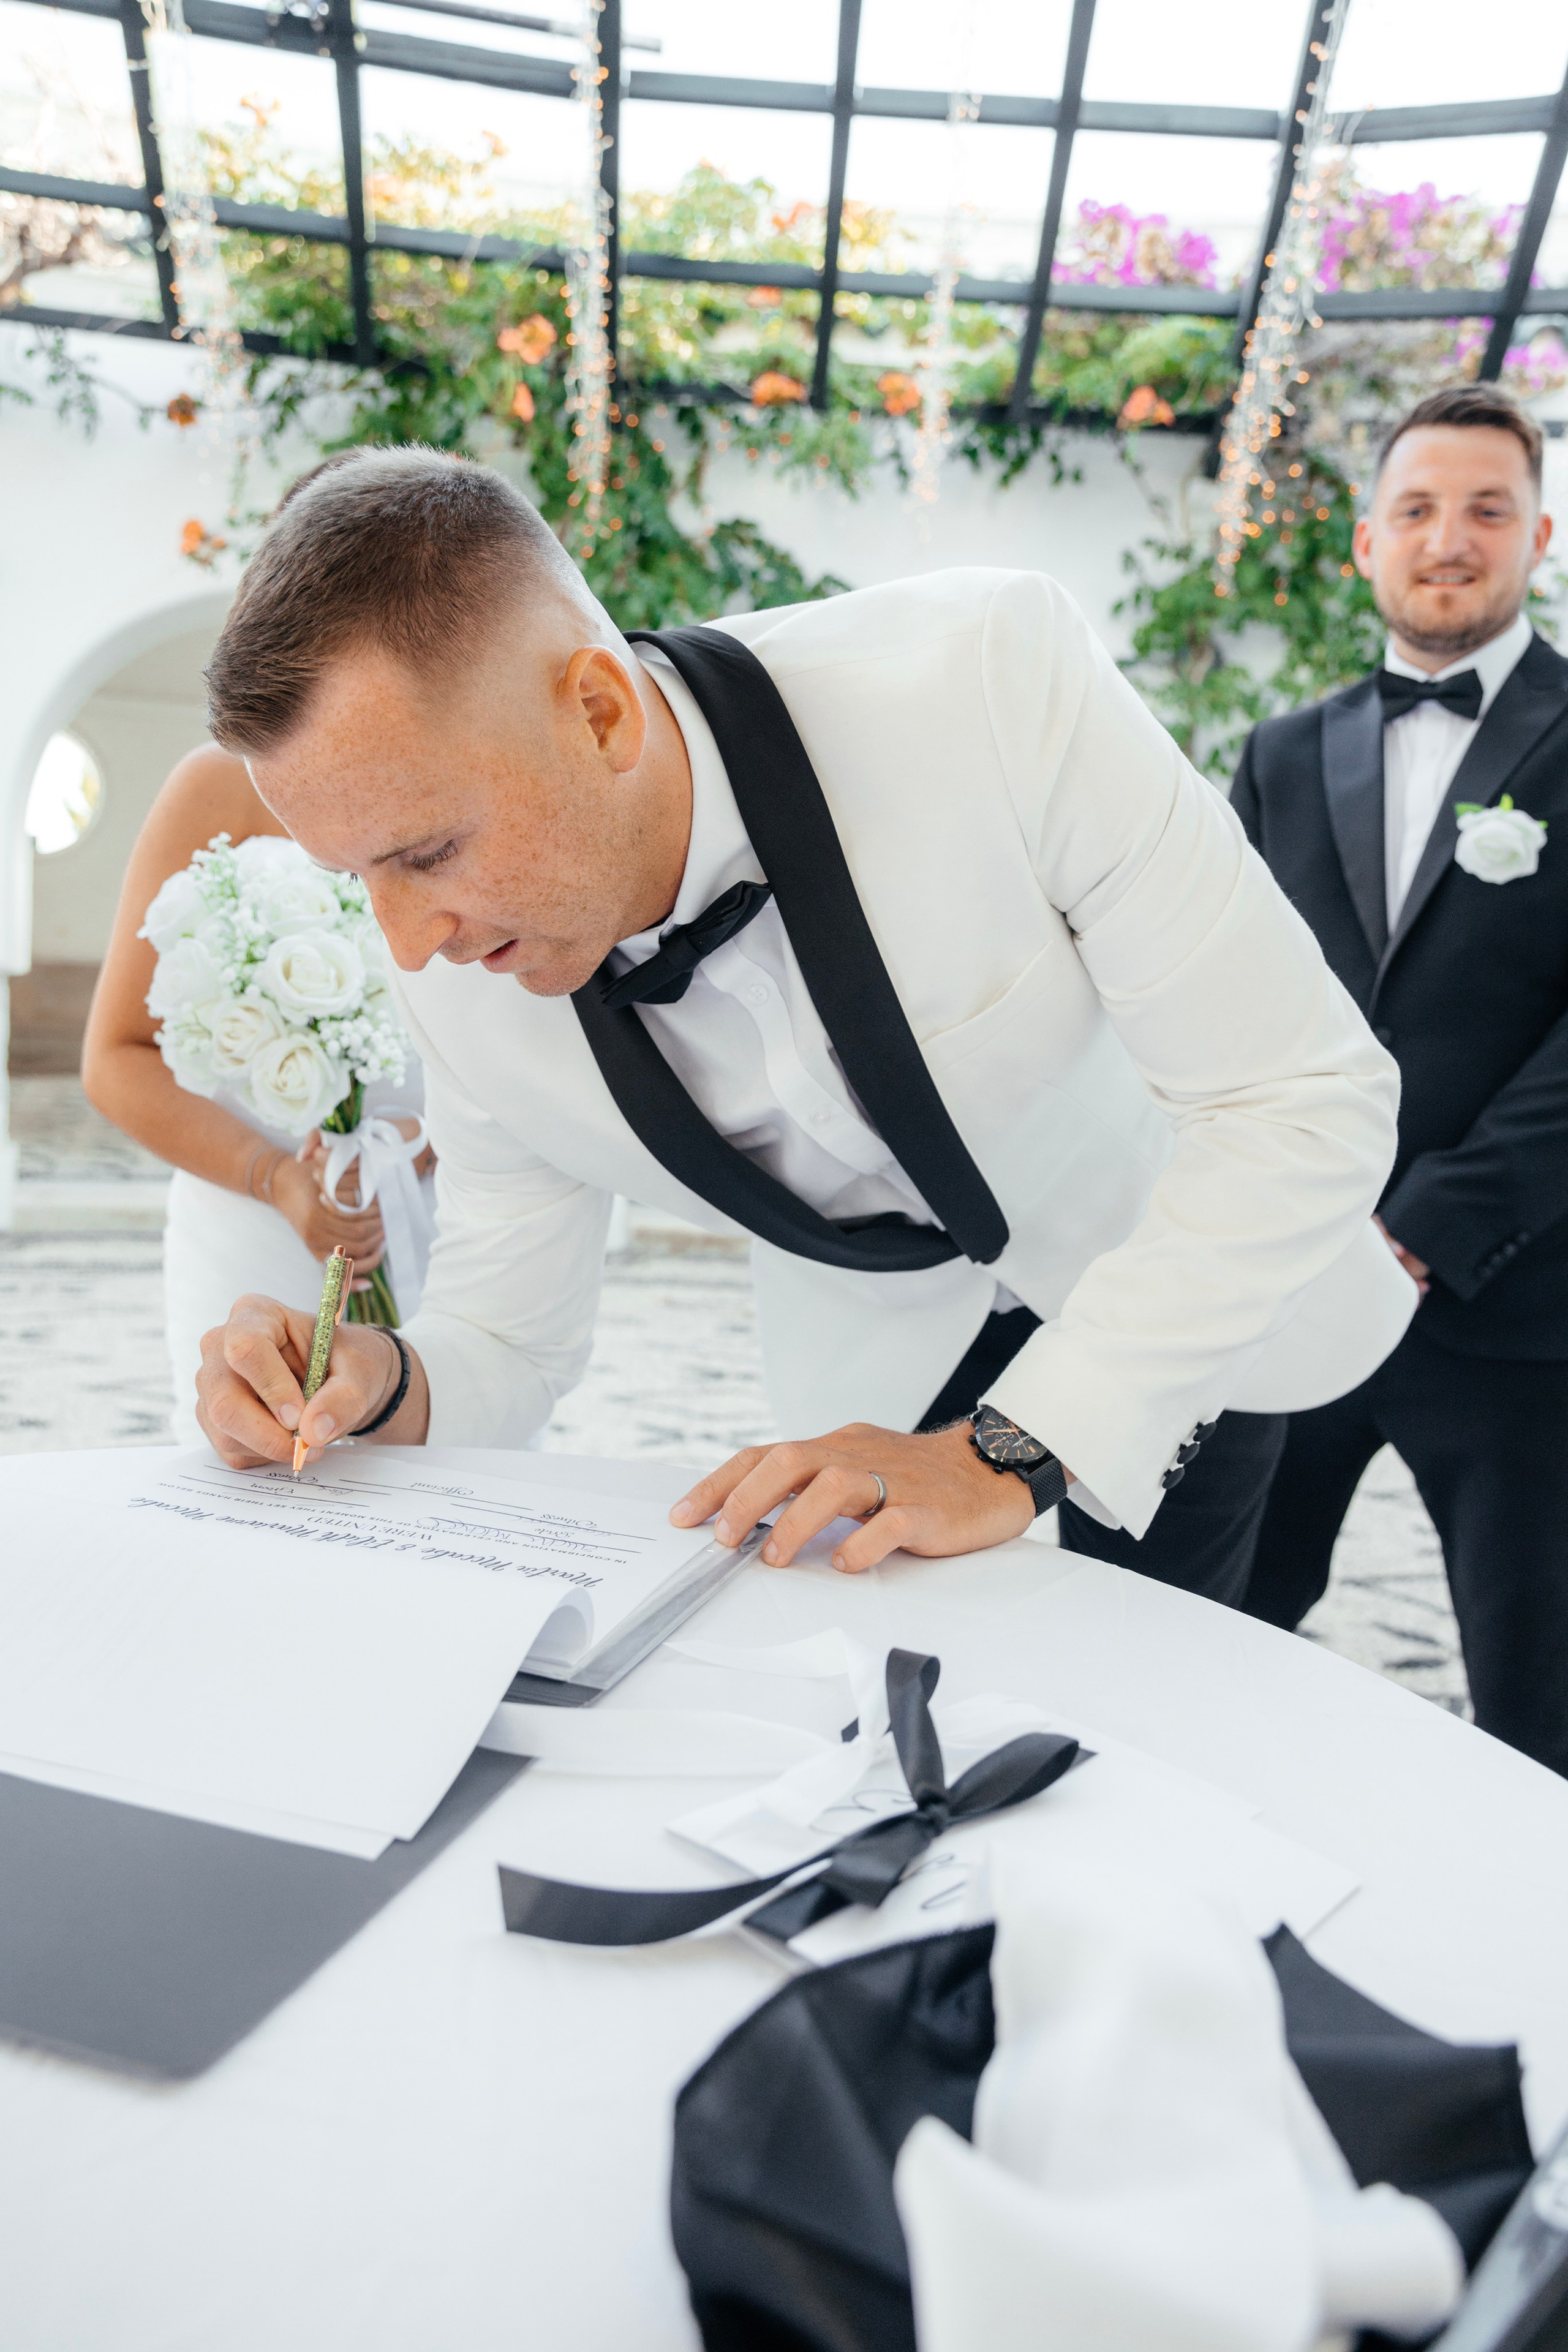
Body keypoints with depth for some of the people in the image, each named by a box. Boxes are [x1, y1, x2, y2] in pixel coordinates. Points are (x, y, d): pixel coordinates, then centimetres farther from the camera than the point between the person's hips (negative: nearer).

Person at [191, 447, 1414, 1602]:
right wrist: (380, 1387, -31)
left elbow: (1307, 1098, -30)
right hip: (888, 1361, 3)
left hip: (1199, 1309, -2)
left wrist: (1007, 1452, -35)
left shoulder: (991, 674, -35)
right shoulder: (465, 982, -21)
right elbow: (508, 1341, -7)